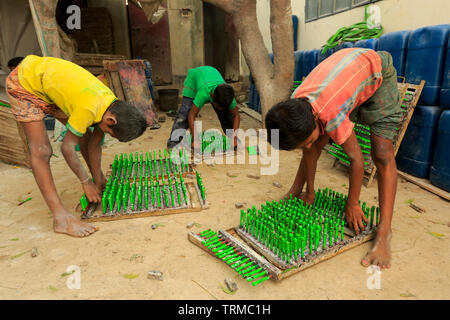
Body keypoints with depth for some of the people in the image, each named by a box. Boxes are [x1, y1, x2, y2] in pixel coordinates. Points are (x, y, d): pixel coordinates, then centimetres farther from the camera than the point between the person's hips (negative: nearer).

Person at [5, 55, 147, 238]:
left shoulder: (112, 106, -11)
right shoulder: (89, 109, -35)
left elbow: (94, 145, -1)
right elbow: (67, 148, -23)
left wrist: (98, 182, 3)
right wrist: (86, 182, -12)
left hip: (48, 82, 8)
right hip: (24, 83, -8)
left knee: (84, 135, 7)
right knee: (41, 151, -15)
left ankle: (101, 183, 26)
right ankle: (61, 218, -16)